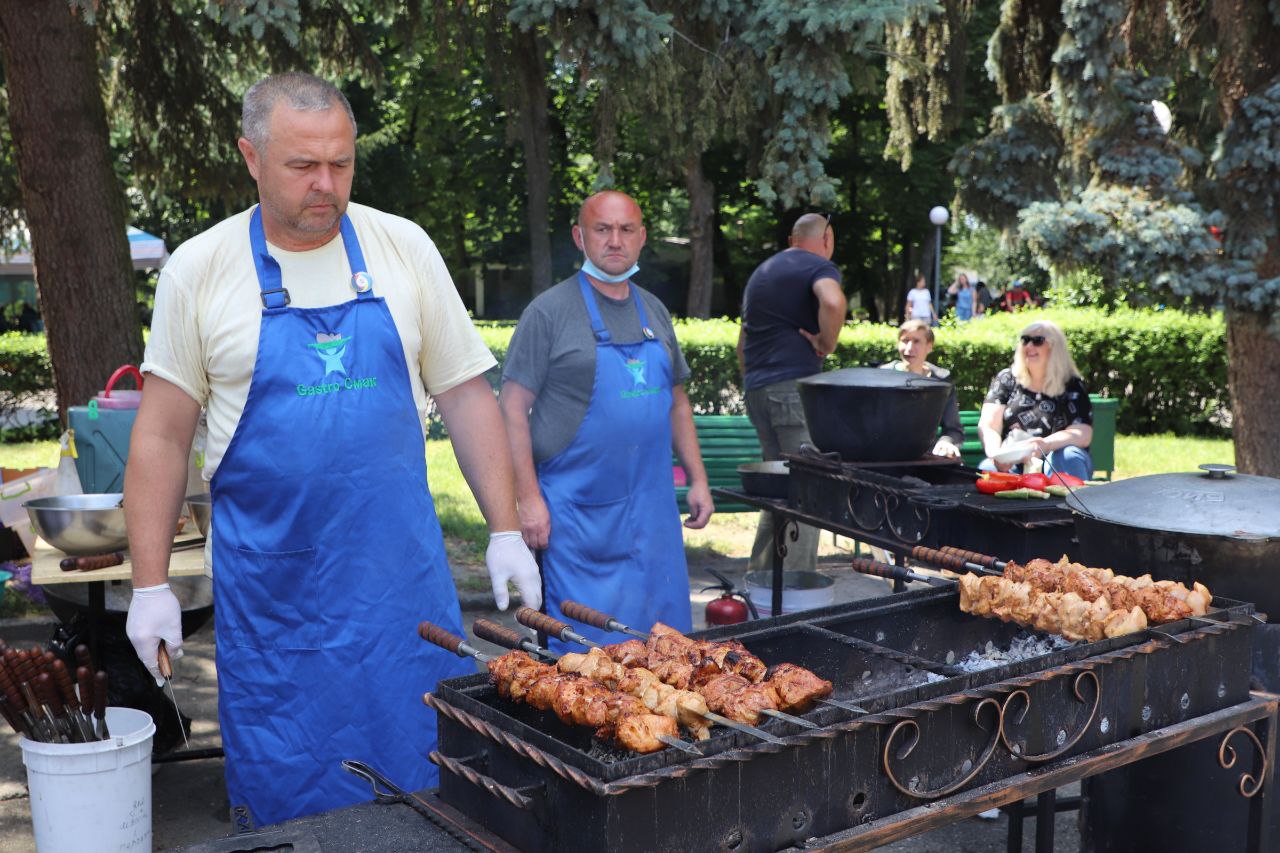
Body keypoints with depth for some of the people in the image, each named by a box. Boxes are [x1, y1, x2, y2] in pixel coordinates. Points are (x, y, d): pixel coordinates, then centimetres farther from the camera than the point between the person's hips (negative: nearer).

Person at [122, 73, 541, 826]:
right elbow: (163, 435, 1)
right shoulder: (199, 270, -2)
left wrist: (506, 533, 0)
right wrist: (151, 584, -1)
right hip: (270, 587, -1)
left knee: (434, 766, 8)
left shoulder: (404, 249, 1)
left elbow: (465, 396, 4)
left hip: (404, 573, 1)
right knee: (285, 793, 10)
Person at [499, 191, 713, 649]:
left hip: (652, 508, 6)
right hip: (577, 511, -5)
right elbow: (513, 409, -8)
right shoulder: (549, 311, -6)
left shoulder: (654, 312, 13)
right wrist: (528, 499, -14)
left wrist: (698, 478, 14)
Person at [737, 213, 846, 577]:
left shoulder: (762, 271, 24)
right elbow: (832, 302, -27)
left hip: (756, 387, 8)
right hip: (795, 384, -8)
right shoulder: (819, 267, -2)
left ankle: (758, 574, 21)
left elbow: (743, 342, 27)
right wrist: (827, 344, -11)